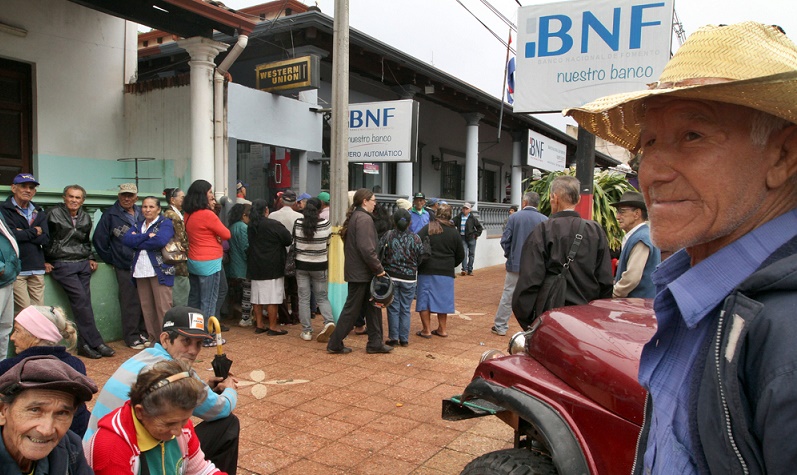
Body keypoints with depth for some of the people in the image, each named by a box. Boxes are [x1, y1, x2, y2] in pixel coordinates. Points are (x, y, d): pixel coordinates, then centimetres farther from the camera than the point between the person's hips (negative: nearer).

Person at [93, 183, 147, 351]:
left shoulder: (142, 214, 11)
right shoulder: (111, 215, 0)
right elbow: (99, 239, 0)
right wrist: (111, 259, 1)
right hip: (125, 267, -4)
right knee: (130, 302, -1)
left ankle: (143, 333, 18)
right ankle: (132, 337, 9)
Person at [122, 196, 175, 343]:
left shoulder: (165, 223, 1)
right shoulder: (138, 224, 18)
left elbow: (160, 241, -19)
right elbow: (126, 239, 0)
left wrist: (137, 241, -7)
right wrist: (147, 236, -12)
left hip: (160, 271, -6)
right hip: (140, 271, 6)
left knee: (163, 307, -7)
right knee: (146, 307, 7)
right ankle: (152, 338, 16)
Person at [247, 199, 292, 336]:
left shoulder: (251, 226, 6)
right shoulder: (273, 225, -14)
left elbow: (250, 244, 14)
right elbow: (289, 240, -9)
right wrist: (277, 243, 9)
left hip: (255, 267, 7)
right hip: (272, 267, -7)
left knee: (257, 296, 11)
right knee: (272, 298, -1)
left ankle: (259, 325, 18)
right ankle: (272, 327, 3)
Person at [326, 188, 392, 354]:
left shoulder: (354, 217, 14)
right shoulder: (364, 218, -17)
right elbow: (366, 249, -25)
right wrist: (379, 268, -16)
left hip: (355, 270, 10)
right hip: (361, 272, -10)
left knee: (373, 308, 14)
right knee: (351, 309, 0)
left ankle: (375, 343, 19)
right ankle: (335, 344, 10)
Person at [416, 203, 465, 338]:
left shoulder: (428, 228, -6)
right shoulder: (454, 232, 4)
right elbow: (461, 255, 9)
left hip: (427, 270, -3)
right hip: (446, 272, 3)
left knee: (424, 299, 5)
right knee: (443, 300, 13)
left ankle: (426, 330, 6)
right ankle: (442, 329, 19)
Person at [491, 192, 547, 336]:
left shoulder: (514, 217, -7)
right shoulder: (545, 220, -7)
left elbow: (505, 240, -6)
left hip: (515, 264, 0)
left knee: (508, 296, 8)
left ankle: (500, 326, 15)